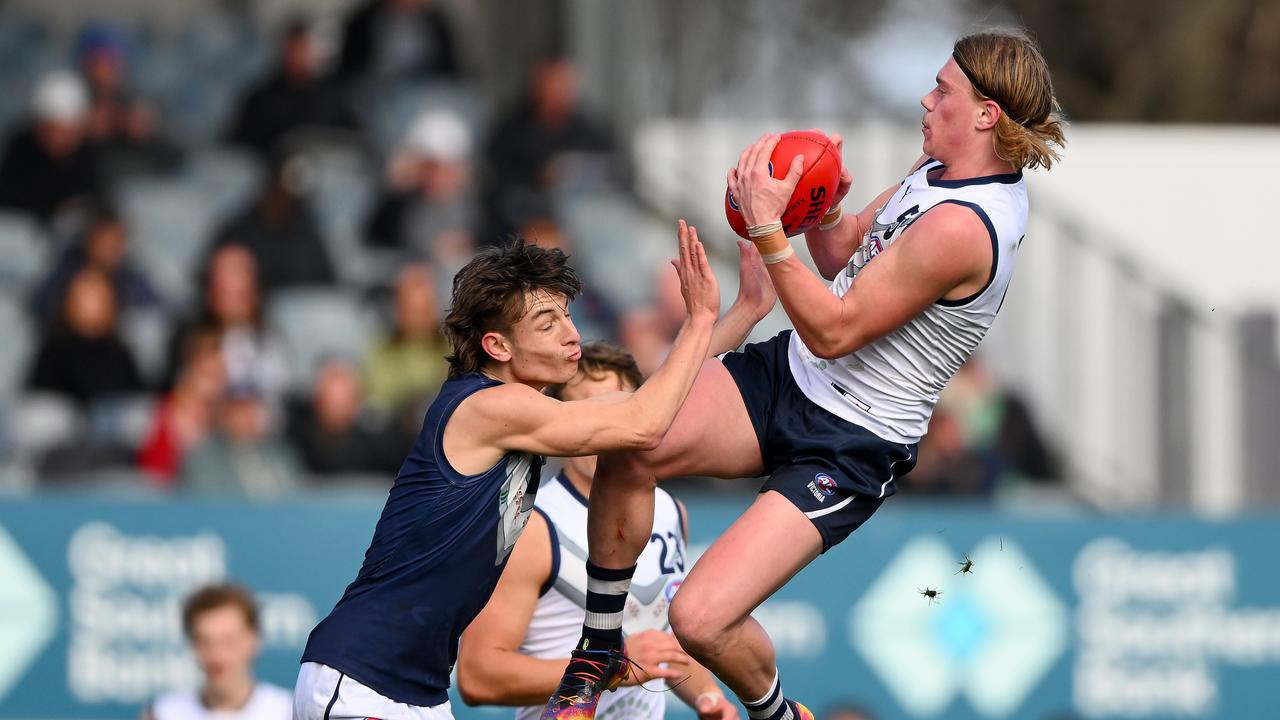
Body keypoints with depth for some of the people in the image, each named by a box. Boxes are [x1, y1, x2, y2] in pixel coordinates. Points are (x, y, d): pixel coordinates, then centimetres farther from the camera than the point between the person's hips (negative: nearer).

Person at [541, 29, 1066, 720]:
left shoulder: (962, 228, -26)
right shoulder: (938, 169, 5)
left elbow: (834, 330, -24)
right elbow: (843, 257, 19)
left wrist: (767, 227, -26)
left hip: (850, 449, -9)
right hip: (790, 374, 9)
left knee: (699, 620, -19)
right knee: (627, 449, -16)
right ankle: (599, 647, 3)